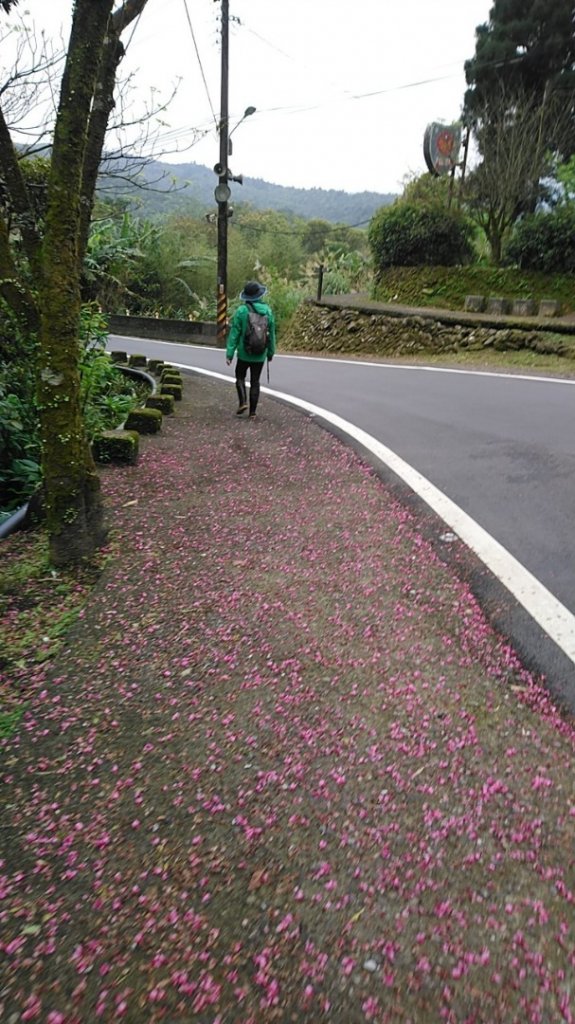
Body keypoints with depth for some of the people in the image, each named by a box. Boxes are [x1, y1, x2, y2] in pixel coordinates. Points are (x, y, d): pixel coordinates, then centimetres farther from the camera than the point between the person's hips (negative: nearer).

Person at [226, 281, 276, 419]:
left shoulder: (241, 311, -11)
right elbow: (271, 334, 3)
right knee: (255, 382, 10)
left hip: (244, 353, -2)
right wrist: (271, 352, 14)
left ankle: (243, 401, -4)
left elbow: (234, 333, -11)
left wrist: (229, 353, -7)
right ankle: (252, 412, 10)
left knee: (240, 377, 16)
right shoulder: (267, 310, -3)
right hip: (260, 355, 2)